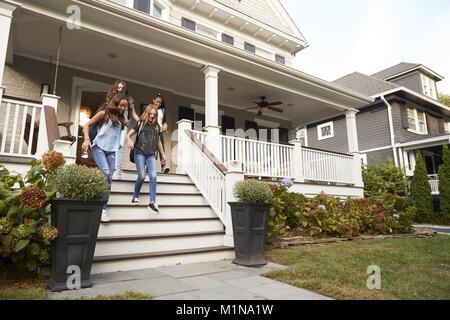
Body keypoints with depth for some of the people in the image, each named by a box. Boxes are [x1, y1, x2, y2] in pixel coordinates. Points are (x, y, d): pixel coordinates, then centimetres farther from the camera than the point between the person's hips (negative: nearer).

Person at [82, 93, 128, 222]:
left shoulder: (121, 119, 16)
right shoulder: (104, 113, 1)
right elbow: (87, 125, 2)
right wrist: (87, 139, -12)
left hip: (111, 150, 5)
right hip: (99, 147, -5)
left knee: (109, 178, -2)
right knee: (105, 173, -23)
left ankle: (103, 208, 4)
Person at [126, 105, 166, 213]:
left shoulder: (156, 126, 15)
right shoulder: (140, 123, 6)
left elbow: (158, 141, 26)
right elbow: (128, 135, 3)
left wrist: (163, 154, 27)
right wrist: (129, 141, -21)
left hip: (151, 155, 3)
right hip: (140, 153, -3)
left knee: (153, 176, -13)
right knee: (142, 176, -11)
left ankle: (152, 202, -14)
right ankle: (135, 197, 14)